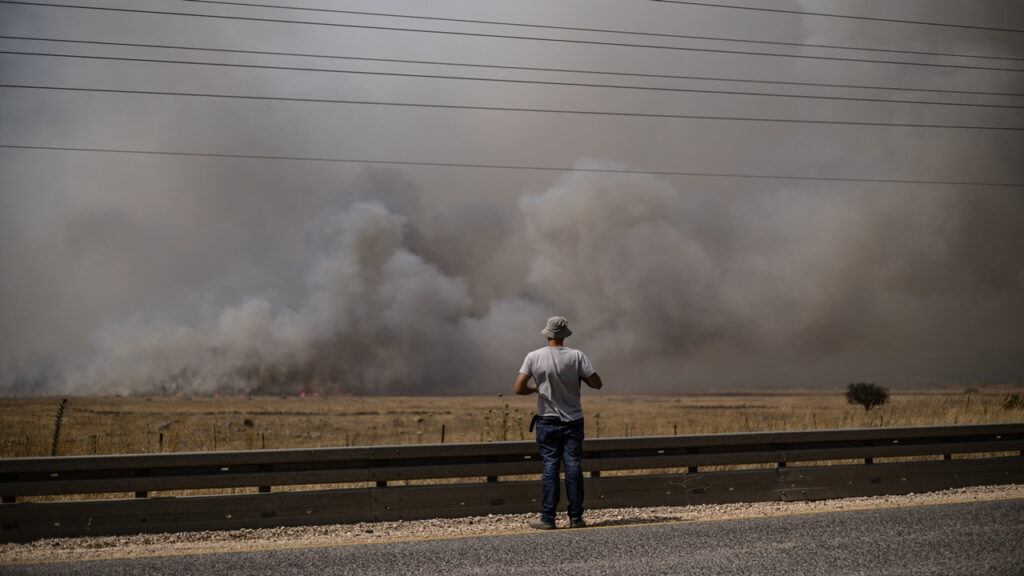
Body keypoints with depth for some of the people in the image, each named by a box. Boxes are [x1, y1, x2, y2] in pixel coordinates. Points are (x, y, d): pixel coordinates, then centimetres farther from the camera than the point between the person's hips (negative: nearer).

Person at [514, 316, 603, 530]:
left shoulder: (534, 357, -7)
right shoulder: (576, 356, -8)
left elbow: (518, 388, -10)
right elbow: (597, 384, -8)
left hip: (547, 420, 0)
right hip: (573, 421, 0)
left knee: (550, 467, 1)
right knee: (573, 468, 3)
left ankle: (547, 518, 0)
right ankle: (576, 517, 4)